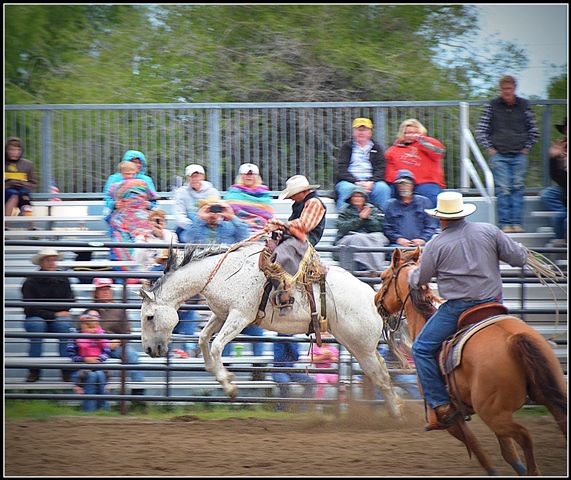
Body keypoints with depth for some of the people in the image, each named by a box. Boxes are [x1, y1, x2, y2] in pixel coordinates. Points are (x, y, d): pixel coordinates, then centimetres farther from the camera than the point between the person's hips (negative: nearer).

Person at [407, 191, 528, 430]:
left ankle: (442, 406, -5)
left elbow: (418, 281, 5)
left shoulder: (436, 245, -5)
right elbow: (520, 258, 4)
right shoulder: (489, 231, 1)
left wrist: (412, 273, 30)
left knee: (422, 348, 5)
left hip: (457, 307, -4)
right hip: (493, 303, 4)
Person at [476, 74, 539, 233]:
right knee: (503, 189, -8)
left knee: (518, 189, -2)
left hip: (519, 156, 2)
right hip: (499, 156, -2)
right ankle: (504, 223, -6)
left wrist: (527, 147, 7)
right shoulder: (492, 106, 2)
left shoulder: (523, 105, 6)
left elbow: (533, 130, 16)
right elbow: (480, 131, 7)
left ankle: (516, 223, 1)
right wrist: (489, 148, 0)